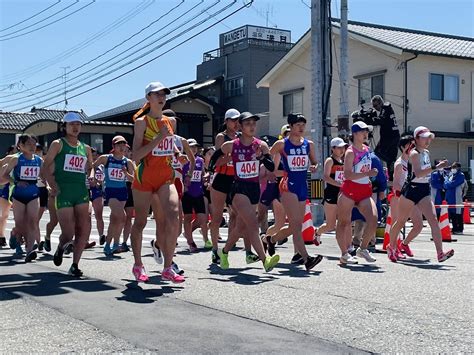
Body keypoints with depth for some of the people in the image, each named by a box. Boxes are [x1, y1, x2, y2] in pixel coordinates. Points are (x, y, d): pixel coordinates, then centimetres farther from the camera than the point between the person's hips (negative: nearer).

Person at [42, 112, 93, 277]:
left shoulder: (86, 148, 16)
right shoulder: (58, 144, 3)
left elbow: (90, 168, 26)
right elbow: (46, 166, -1)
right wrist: (53, 186, -13)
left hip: (82, 192, 4)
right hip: (63, 193, -4)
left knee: (84, 230, -6)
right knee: (68, 234, -7)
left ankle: (75, 265, 5)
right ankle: (61, 248, 28)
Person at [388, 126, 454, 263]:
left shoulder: (426, 153, 11)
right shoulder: (414, 154, -14)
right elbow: (418, 173, -31)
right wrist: (436, 167, -36)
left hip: (424, 191, 6)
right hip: (411, 190, -6)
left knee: (433, 219, -12)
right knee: (401, 221, 9)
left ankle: (440, 253, -20)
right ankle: (391, 247, 30)